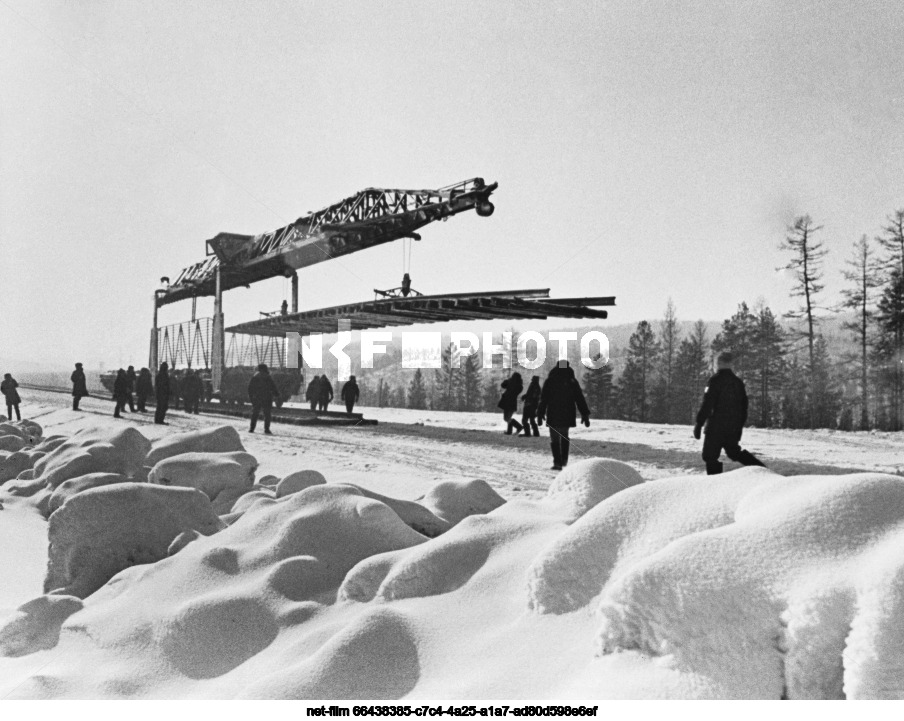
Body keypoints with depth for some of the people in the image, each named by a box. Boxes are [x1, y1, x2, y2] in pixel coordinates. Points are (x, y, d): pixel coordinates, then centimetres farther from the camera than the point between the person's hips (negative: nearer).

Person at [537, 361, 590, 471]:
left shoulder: (550, 381, -2)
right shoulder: (573, 382, 4)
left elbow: (543, 399, -3)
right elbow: (580, 399, 3)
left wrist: (540, 414, 2)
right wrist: (585, 414, 6)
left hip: (553, 416, -3)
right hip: (568, 416, 3)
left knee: (555, 439, 2)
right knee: (564, 437, 21)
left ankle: (558, 463, -6)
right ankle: (564, 460, 17)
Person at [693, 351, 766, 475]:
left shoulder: (714, 381, -12)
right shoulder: (738, 382, 9)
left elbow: (706, 405, -17)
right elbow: (744, 406, 15)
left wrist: (699, 424, -13)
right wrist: (740, 426, 24)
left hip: (716, 427, -7)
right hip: (734, 427, 7)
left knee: (710, 456, 2)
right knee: (734, 452, 24)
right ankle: (760, 467, 14)